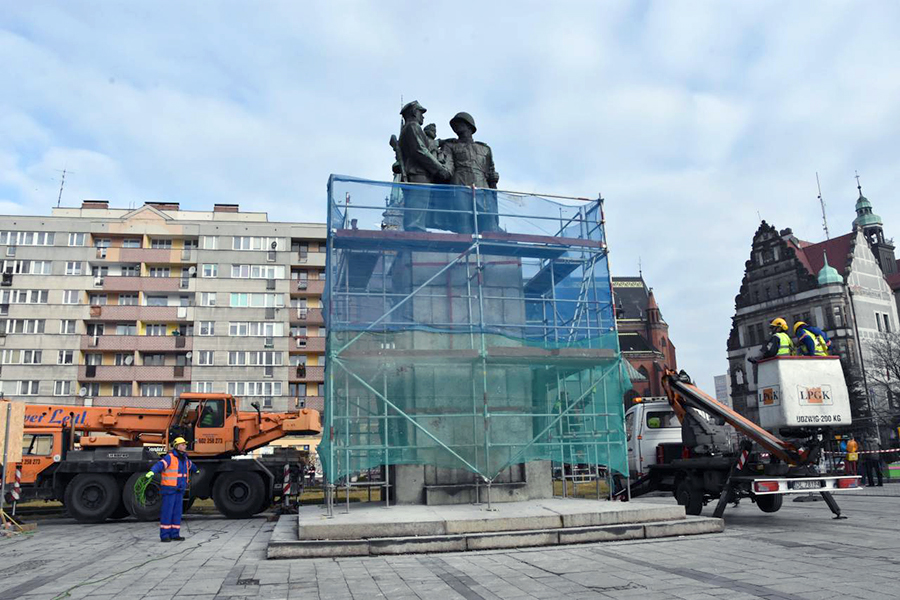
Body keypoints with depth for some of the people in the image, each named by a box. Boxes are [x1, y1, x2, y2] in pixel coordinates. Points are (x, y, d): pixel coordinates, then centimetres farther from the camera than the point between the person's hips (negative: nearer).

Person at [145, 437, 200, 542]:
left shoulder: (184, 459, 12)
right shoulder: (170, 457, -12)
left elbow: (190, 465, 35)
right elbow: (159, 465, -30)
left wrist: (196, 470, 55)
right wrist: (151, 472, -50)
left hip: (179, 490, 7)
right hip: (169, 489, -7)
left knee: (177, 512, 7)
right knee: (167, 512, -5)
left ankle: (175, 534, 13)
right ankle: (164, 535, 1)